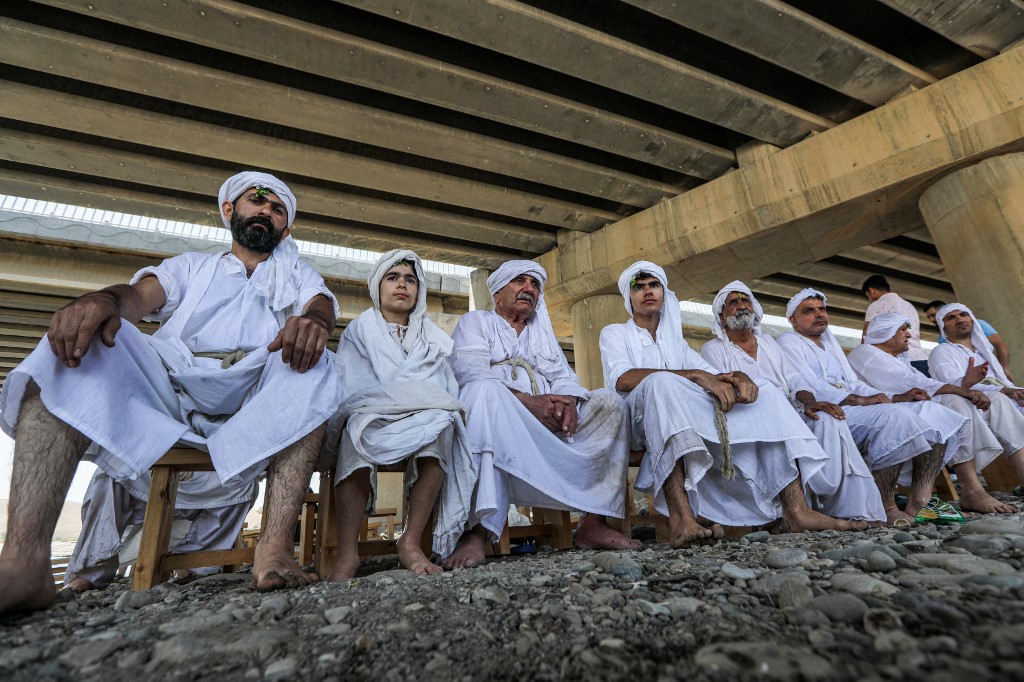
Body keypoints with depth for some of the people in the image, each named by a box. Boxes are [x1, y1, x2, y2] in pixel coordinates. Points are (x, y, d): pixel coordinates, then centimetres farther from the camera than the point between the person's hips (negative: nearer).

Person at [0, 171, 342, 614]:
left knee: (312, 363, -29)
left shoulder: (298, 276, 26)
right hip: (165, 384, 2)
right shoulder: (191, 266, 30)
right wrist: (102, 299, -17)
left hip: (253, 405, -1)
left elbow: (323, 303, 3)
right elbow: (142, 294, 9)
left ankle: (274, 548, -40)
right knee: (77, 336, -20)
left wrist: (312, 320, -24)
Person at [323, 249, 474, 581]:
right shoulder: (359, 331, 16)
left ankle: (411, 541, -32)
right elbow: (347, 390, 2)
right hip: (369, 417, -1)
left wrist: (437, 407, -13)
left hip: (425, 422, 1)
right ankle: (347, 552, -37)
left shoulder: (434, 339, 22)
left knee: (440, 422, -33)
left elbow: (448, 390, 11)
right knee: (360, 424, -36)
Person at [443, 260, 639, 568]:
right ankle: (476, 530, -42)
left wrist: (568, 401, -12)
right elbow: (470, 372, -7)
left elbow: (565, 378, 15)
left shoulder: (543, 332, 30)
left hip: (548, 423, 5)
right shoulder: (475, 321, 14)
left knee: (609, 402, -13)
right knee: (484, 390, -36)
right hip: (496, 420, -4)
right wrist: (527, 401, -22)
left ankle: (593, 522, -18)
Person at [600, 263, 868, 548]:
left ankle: (795, 509, -20)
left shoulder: (676, 341, 28)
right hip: (641, 421, -5)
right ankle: (681, 516, -48)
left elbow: (712, 375, 14)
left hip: (691, 417, 6)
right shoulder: (615, 333, 10)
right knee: (661, 381, -36)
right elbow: (622, 378, -13)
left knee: (767, 393, -6)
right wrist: (696, 376, -22)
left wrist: (736, 377, -12)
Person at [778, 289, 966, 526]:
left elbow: (854, 384, 25)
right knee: (895, 417, -30)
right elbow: (809, 388, -13)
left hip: (850, 406, 9)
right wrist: (859, 400, -21)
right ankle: (886, 508, -24)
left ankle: (918, 503, -15)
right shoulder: (788, 342, 3)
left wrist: (894, 398, 7)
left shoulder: (829, 344, 31)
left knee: (932, 411, -5)